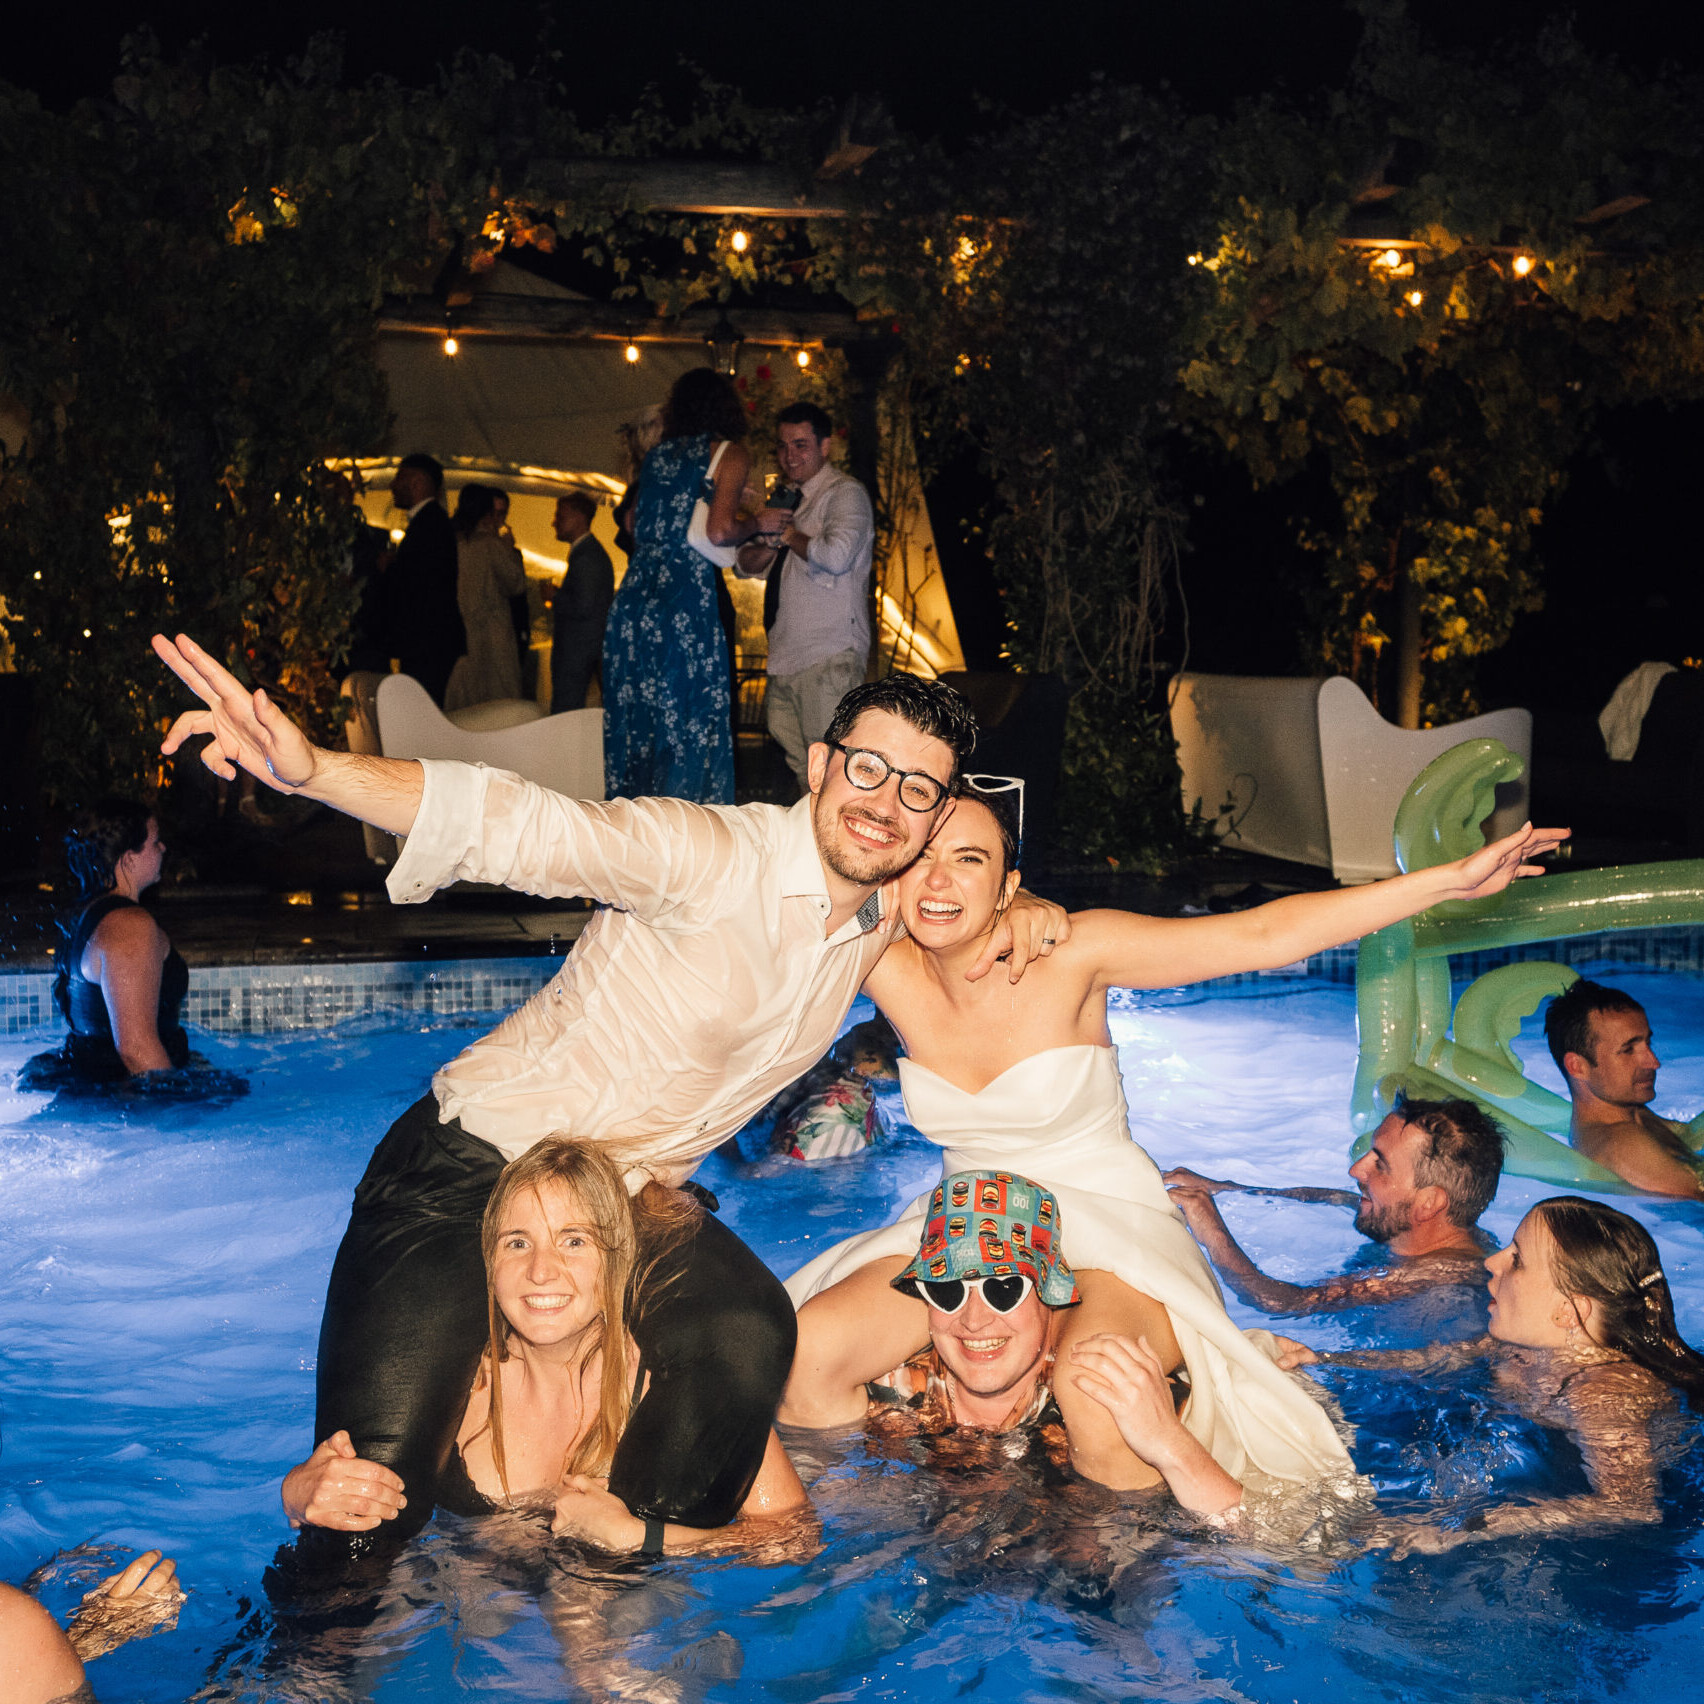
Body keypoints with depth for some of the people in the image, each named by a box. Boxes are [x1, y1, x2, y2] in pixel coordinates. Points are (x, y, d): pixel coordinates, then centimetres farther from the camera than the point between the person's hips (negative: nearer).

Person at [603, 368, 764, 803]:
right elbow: (720, 531, -10)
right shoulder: (729, 453, 2)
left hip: (634, 598, 6)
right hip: (687, 600, -6)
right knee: (689, 721, -3)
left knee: (633, 719, 8)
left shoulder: (657, 454, 19)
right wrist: (759, 523, 8)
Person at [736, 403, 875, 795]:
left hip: (830, 657, -8)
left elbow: (836, 555, -21)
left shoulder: (845, 493, -3)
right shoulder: (789, 499, 23)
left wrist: (788, 533, -5)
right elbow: (746, 565, 22)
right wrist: (769, 541, 0)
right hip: (786, 658, 8)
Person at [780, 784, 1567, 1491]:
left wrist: (1451, 879, -20)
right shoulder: (889, 971, -9)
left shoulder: (1070, 953, -17)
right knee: (802, 1359, -17)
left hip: (1110, 1226, -4)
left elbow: (1263, 935, -18)